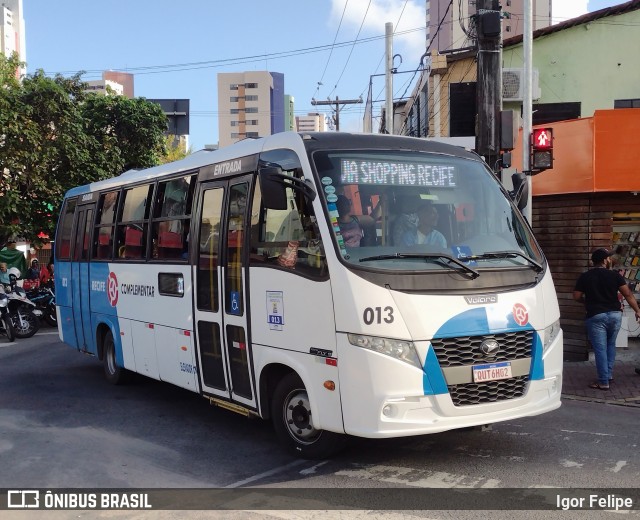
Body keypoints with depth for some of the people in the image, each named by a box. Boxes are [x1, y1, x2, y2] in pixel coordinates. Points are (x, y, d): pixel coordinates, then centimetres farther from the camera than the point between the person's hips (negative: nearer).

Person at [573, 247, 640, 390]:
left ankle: (604, 381, 2)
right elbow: (628, 294, -3)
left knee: (600, 349, 0)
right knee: (611, 345, 22)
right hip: (615, 314, 2)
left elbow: (576, 297, 0)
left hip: (595, 316, -2)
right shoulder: (614, 275, -1)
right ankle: (609, 374, 27)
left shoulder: (584, 277, -2)